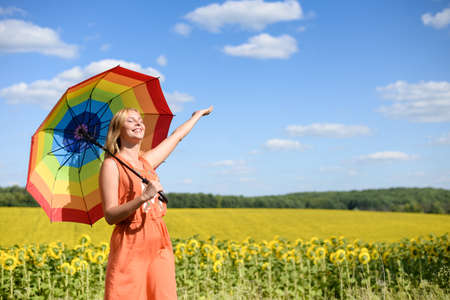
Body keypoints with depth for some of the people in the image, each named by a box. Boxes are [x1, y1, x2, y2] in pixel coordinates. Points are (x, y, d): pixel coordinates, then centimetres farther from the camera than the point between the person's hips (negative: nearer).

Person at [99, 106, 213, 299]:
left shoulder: (147, 161, 15)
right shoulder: (111, 165, -3)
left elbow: (176, 136, 31)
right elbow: (110, 216, -11)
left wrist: (199, 114, 45)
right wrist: (143, 197, -23)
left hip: (159, 245, 6)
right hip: (130, 247, -6)